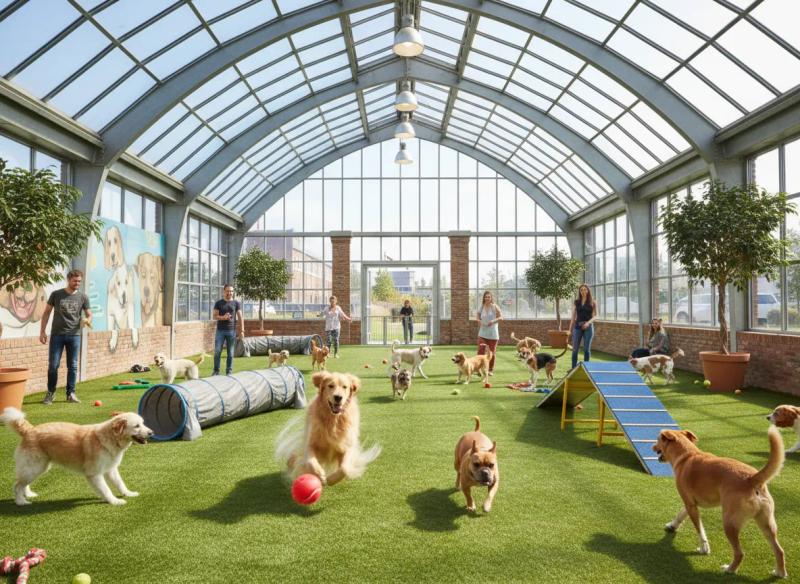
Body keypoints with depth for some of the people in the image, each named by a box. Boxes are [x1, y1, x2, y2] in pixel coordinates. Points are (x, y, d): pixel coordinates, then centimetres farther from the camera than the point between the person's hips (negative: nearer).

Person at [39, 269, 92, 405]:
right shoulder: (56, 294, 2)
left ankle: (71, 393, 14)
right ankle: (50, 393, 14)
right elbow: (47, 312, 7)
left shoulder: (83, 297, 3)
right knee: (53, 365, 0)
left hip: (74, 335, 1)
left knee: (72, 366, 4)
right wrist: (42, 331, 2)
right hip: (57, 335, -1)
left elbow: (89, 314, 9)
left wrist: (87, 320, -15)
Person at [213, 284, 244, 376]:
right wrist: (223, 317, -17)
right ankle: (216, 371, 7)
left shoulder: (236, 303, 6)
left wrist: (242, 330, -5)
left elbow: (240, 317, 3)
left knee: (230, 353, 3)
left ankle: (229, 371, 10)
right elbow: (214, 316, 3)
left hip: (232, 331, 0)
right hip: (220, 330, 0)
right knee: (217, 351, -4)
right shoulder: (218, 303, 7)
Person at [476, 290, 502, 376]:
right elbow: (478, 317, 16)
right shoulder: (481, 307, 5)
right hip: (482, 332, 2)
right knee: (480, 350, -12)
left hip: (493, 333, -2)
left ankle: (491, 370, 18)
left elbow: (501, 317, -4)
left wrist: (493, 321, -21)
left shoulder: (495, 307, -4)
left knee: (492, 352, 6)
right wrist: (479, 321, -7)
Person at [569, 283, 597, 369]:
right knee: (575, 349, -1)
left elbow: (595, 315, 0)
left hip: (588, 327, -2)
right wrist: (570, 329, 5)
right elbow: (573, 316, 10)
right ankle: (573, 368, 4)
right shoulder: (576, 302, 8)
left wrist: (588, 322, -17)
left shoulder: (593, 302, 3)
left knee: (586, 349, 2)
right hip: (577, 326, 2)